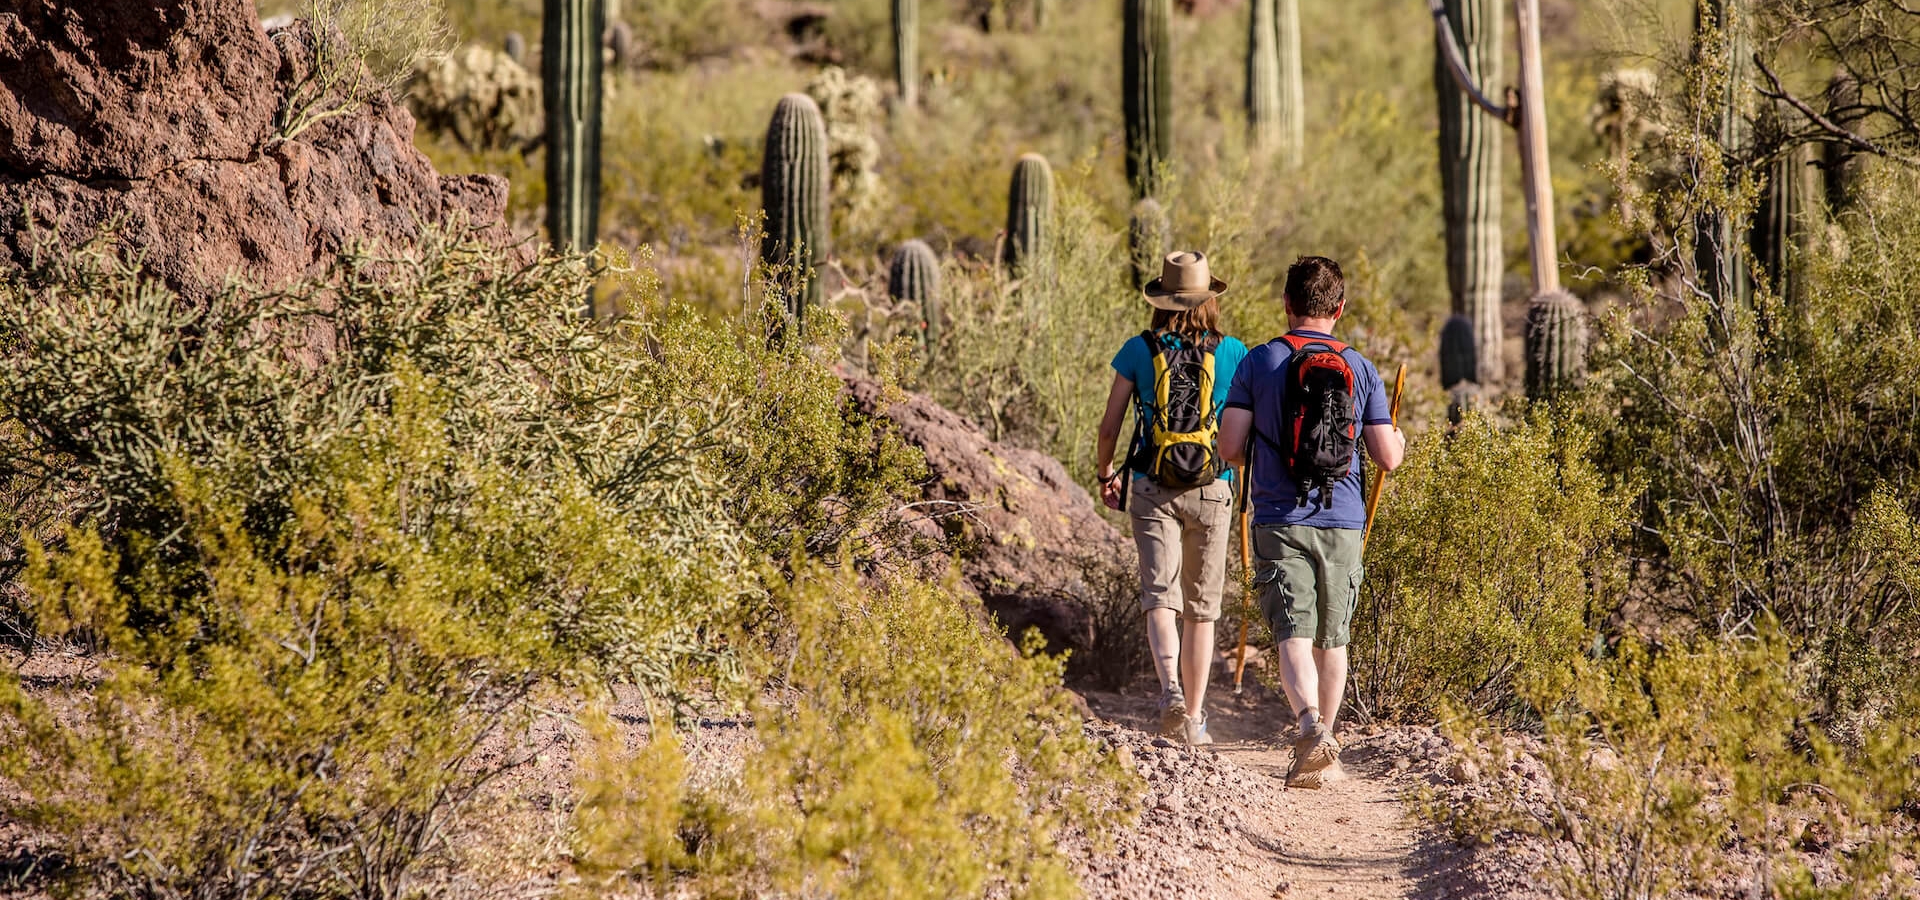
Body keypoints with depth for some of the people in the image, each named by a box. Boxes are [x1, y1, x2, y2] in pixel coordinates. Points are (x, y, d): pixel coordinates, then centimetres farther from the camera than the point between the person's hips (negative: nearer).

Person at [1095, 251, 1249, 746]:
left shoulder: (1138, 351, 0)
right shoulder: (1231, 353, -1)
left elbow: (1109, 428, 2)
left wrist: (1105, 474, 19)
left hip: (1153, 489, -1)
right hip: (1212, 490, 1)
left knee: (1160, 597, -3)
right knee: (1200, 608, 10)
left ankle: (1170, 687, -29)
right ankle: (1193, 717, 13)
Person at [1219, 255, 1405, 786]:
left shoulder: (1260, 362, -2)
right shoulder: (1360, 370, 2)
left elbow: (1230, 447, -5)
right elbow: (1387, 458, 2)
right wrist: (1399, 440, 25)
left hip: (1280, 521, -2)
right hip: (1342, 523, 2)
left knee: (1294, 637, -7)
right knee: (1332, 641, 15)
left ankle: (1311, 725, -32)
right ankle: (1319, 750, 22)